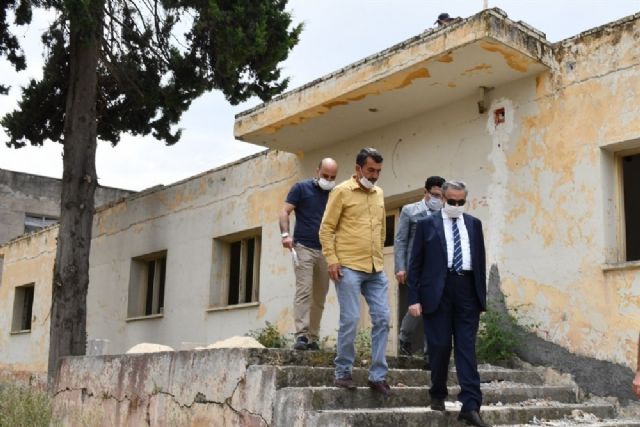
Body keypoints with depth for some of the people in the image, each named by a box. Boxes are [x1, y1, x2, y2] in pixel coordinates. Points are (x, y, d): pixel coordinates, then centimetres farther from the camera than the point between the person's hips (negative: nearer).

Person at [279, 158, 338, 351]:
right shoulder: (301, 188, 1)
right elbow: (285, 212, -1)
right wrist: (285, 234, -17)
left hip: (325, 251, 4)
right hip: (303, 247, -4)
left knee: (319, 297, 4)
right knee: (304, 291, -13)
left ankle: (313, 338, 9)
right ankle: (301, 336, -15)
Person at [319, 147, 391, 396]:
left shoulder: (378, 194, 16)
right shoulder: (342, 192, -1)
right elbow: (326, 229, -4)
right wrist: (332, 260, -12)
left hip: (375, 270, 6)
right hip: (349, 267, -6)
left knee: (382, 318, 2)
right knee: (350, 319, -6)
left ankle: (378, 376, 10)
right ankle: (343, 373, 8)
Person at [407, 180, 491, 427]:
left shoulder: (474, 224, 14)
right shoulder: (427, 224, 5)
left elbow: (481, 260, 14)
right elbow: (415, 264, 2)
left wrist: (482, 295, 8)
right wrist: (414, 298, -5)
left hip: (467, 290, 2)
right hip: (438, 291, -2)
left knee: (467, 348, -2)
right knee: (439, 346, 2)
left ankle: (471, 406, -3)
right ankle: (438, 395, 23)